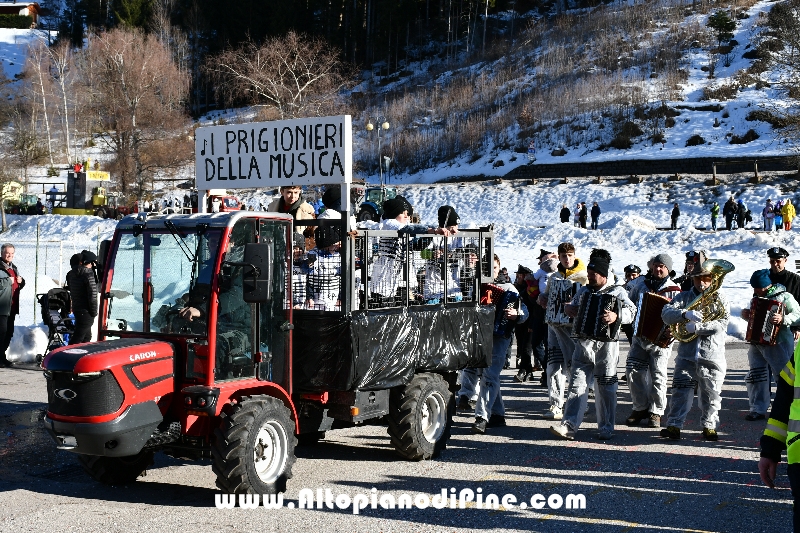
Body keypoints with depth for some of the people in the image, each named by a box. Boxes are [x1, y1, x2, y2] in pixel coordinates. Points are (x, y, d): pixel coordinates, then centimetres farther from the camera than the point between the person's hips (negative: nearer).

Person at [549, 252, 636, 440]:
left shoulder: (617, 291, 2)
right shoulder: (583, 291, 17)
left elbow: (631, 311, -11)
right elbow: (572, 308, 28)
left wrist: (616, 316, -29)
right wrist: (568, 308, 5)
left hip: (606, 344, -4)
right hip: (584, 342, 4)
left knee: (606, 387, 3)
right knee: (577, 384, -5)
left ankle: (606, 428, 12)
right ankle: (569, 426, -11)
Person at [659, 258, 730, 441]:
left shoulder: (719, 298, 6)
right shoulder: (684, 297, 11)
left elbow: (722, 323, -9)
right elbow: (666, 313, -5)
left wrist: (698, 327, -20)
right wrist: (686, 314, -24)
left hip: (712, 355, -1)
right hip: (686, 354, 1)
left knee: (711, 394, 5)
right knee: (680, 391, -3)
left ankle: (709, 426, 18)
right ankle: (674, 426, 0)